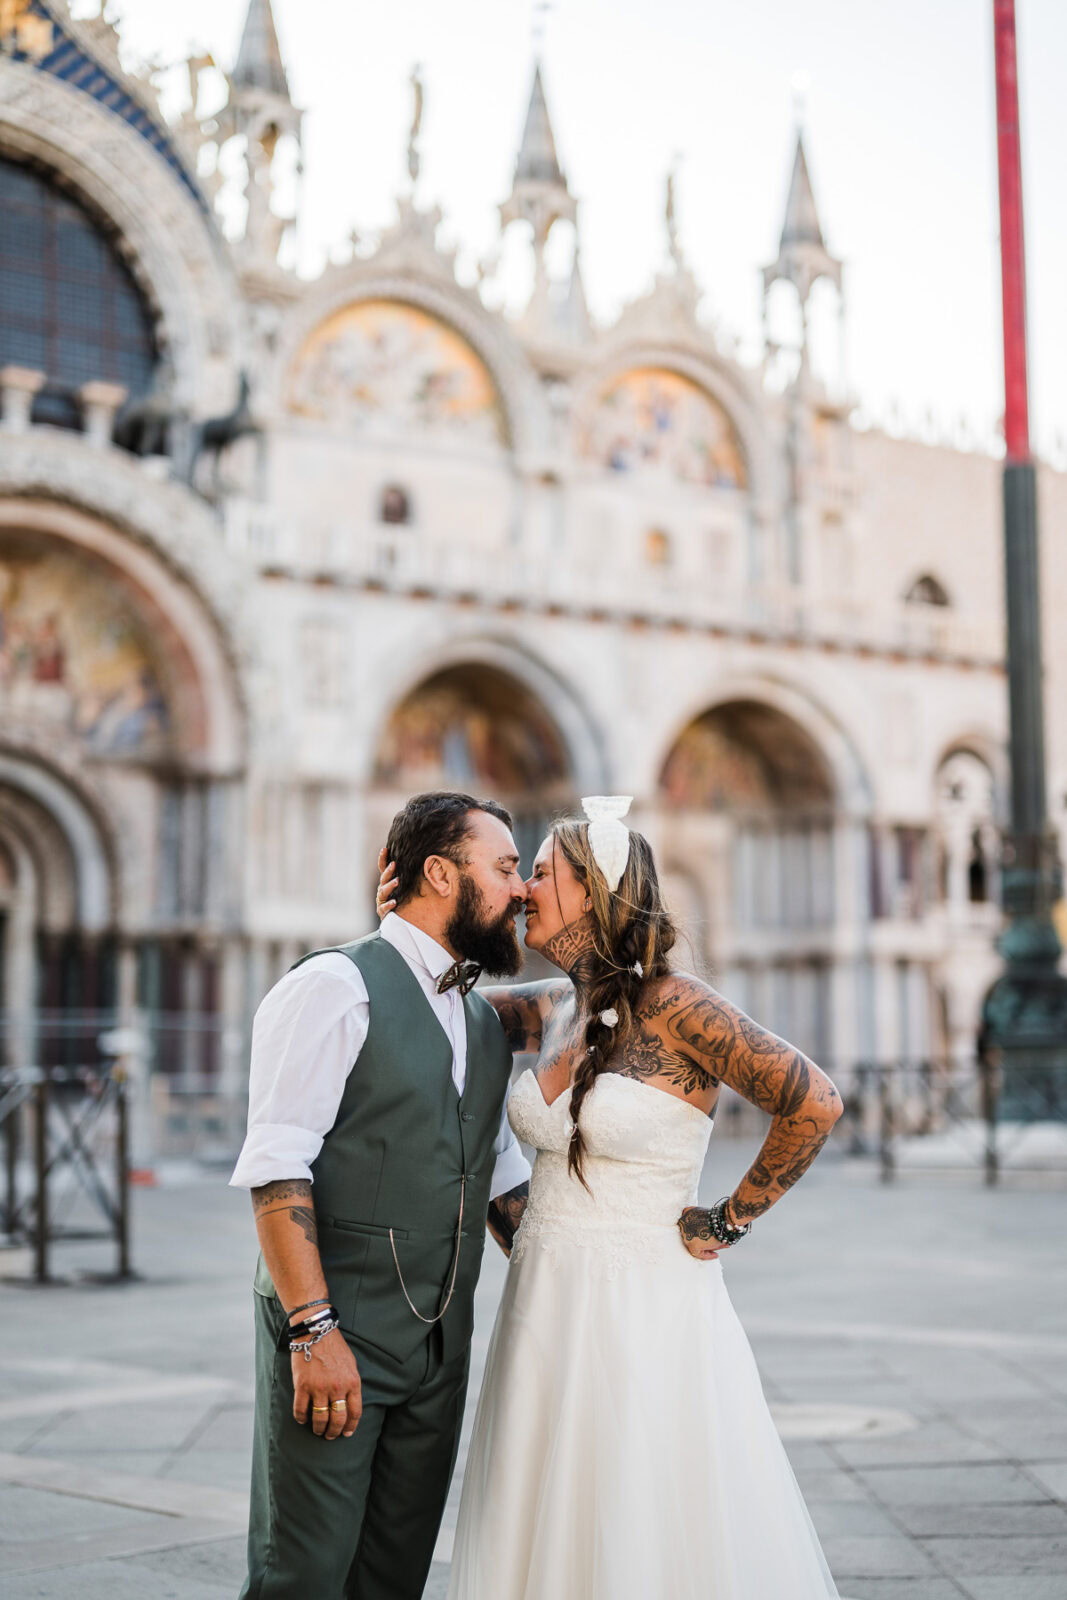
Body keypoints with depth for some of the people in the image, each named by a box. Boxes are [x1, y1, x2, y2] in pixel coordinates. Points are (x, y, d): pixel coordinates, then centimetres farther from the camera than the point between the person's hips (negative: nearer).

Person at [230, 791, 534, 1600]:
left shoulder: (485, 1023, 16)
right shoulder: (338, 987, -9)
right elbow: (276, 1169, -16)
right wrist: (315, 1329, -22)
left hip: (441, 1347, 7)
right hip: (331, 1334, -7)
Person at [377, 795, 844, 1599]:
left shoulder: (673, 1005, -14)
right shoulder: (553, 1009, 8)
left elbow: (816, 1103, -17)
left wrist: (730, 1221, -9)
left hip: (644, 1315, -7)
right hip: (546, 1309, 7)